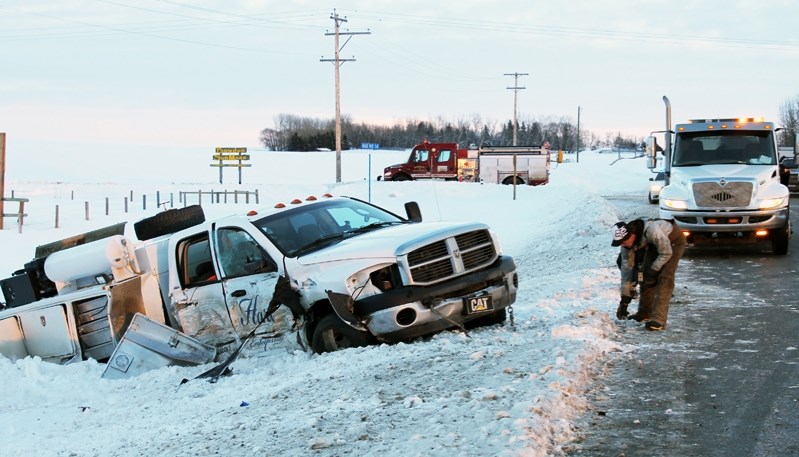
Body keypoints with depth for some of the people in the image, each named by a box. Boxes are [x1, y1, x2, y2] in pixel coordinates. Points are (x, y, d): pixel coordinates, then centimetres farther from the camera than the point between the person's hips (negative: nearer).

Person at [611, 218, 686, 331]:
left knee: (664, 278, -17)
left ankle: (658, 320, -20)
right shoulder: (626, 242, -20)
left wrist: (652, 271, -25)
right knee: (645, 276, 3)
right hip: (654, 243, 7)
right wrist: (625, 297, -9)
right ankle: (645, 313, 21)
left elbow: (666, 253, -27)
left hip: (673, 240, -7)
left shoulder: (651, 230, -42)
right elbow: (626, 269, -12)